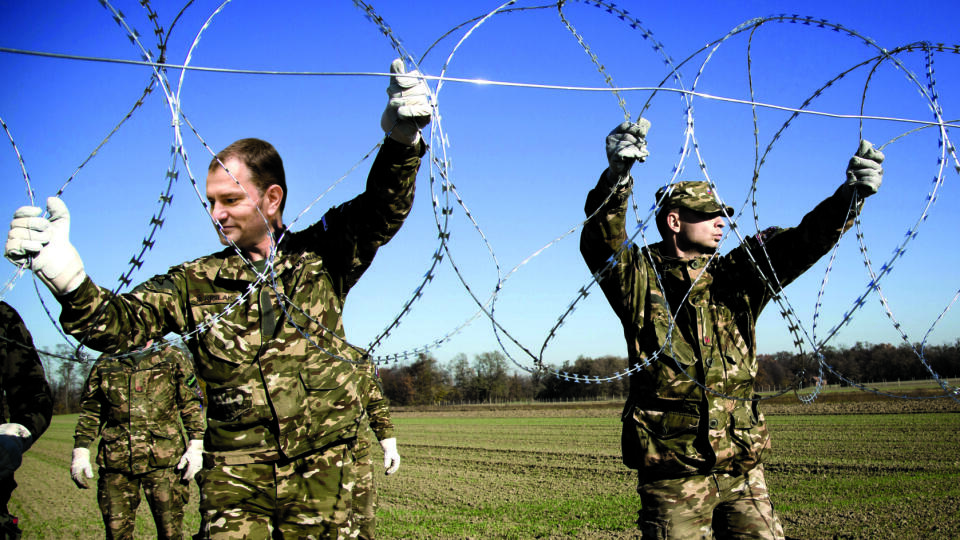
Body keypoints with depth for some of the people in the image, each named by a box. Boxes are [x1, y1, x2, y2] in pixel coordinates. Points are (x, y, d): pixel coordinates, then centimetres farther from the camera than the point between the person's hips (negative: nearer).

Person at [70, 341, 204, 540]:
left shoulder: (173, 359, 4)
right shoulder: (104, 365, 10)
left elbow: (191, 404, 8)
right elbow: (90, 412, 17)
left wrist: (195, 446, 1)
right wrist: (80, 451, 9)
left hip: (163, 460, -2)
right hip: (116, 461, 2)